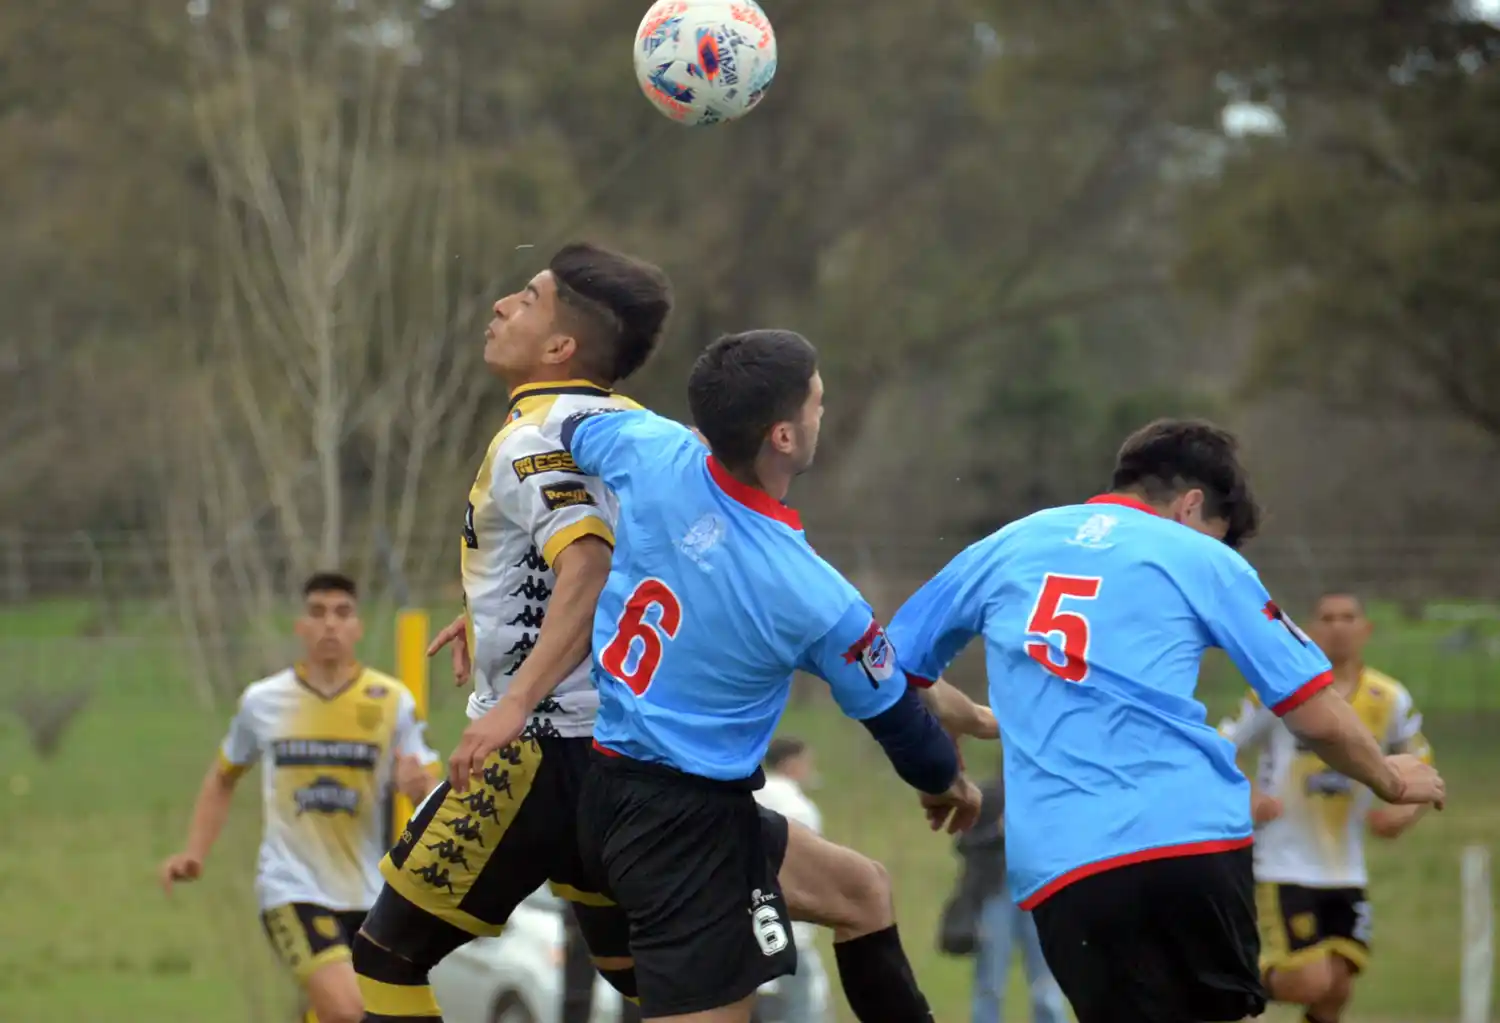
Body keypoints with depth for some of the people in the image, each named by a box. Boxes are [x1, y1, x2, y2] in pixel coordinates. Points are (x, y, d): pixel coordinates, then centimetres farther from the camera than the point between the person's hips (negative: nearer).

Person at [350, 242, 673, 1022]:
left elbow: (589, 565, -30)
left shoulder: (537, 436, -13)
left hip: (544, 747, -9)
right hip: (626, 745, 9)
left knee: (391, 955, -2)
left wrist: (516, 702, -37)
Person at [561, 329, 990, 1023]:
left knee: (861, 891, 24)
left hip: (609, 784, 9)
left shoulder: (650, 452, -11)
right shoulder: (817, 600, -22)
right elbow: (895, 714, -2)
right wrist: (949, 782, 20)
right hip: (690, 824, -9)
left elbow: (573, 428, 16)